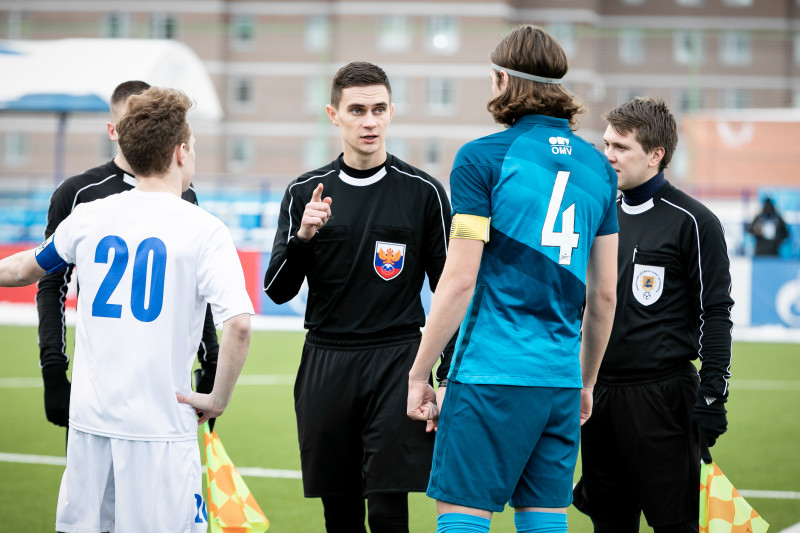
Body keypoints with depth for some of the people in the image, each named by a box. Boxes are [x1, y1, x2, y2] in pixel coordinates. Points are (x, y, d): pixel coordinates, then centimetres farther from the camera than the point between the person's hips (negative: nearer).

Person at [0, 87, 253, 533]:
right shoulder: (204, 231, -7)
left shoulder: (88, 219, 6)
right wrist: (218, 399, -6)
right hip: (161, 425, -4)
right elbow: (239, 324, -19)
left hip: (90, 417, 5)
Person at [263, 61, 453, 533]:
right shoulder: (306, 192, 6)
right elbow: (278, 291, 4)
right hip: (325, 365, 2)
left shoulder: (423, 192, 1)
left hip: (396, 363, -2)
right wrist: (303, 237, -14)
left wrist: (448, 381, -1)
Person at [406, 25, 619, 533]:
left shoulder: (482, 157, -5)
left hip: (491, 372, -6)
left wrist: (418, 374, -3)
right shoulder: (597, 166, 12)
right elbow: (604, 292, 14)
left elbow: (460, 278, -10)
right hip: (562, 377, 6)